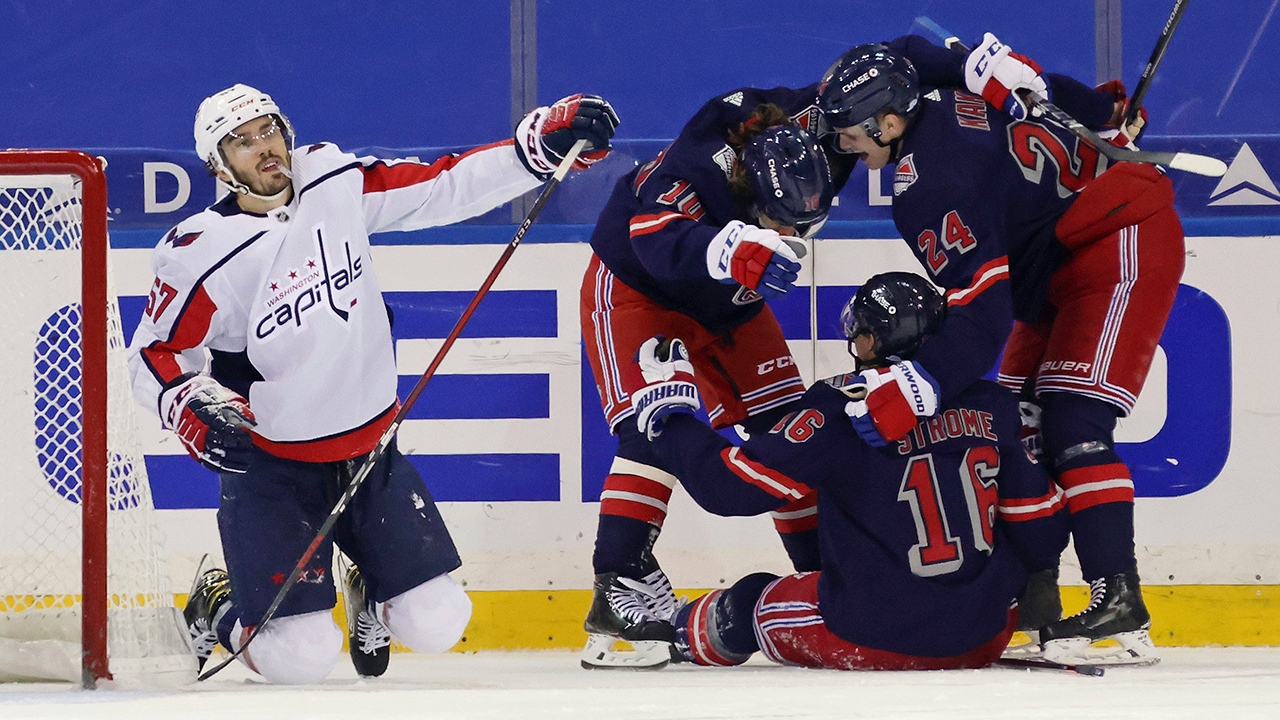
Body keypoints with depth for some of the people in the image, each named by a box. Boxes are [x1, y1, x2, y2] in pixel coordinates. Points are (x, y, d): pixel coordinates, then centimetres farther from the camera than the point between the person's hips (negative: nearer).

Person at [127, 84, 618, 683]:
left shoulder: (340, 186, -4)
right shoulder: (202, 255, -15)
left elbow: (442, 189, -2)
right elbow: (154, 355, -7)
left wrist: (540, 144, -12)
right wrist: (194, 408, -27)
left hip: (371, 451, 4)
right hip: (270, 466, -4)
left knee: (437, 625, 0)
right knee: (302, 657, -12)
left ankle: (372, 591, 35)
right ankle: (217, 607, 21)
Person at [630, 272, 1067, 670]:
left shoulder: (839, 408, -13)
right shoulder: (990, 405, -1)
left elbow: (731, 488, -12)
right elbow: (1039, 530, 3)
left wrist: (671, 411, 4)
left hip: (869, 639, -4)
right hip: (981, 644, 4)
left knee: (751, 602, 24)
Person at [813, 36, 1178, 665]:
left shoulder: (931, 185, -26)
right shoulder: (946, 103, 1)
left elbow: (981, 316, -33)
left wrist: (911, 394, -38)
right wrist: (1107, 114, 29)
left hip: (1122, 250, -11)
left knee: (1071, 425, -19)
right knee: (1014, 425, 6)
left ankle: (1120, 607, -26)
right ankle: (1030, 598, 7)